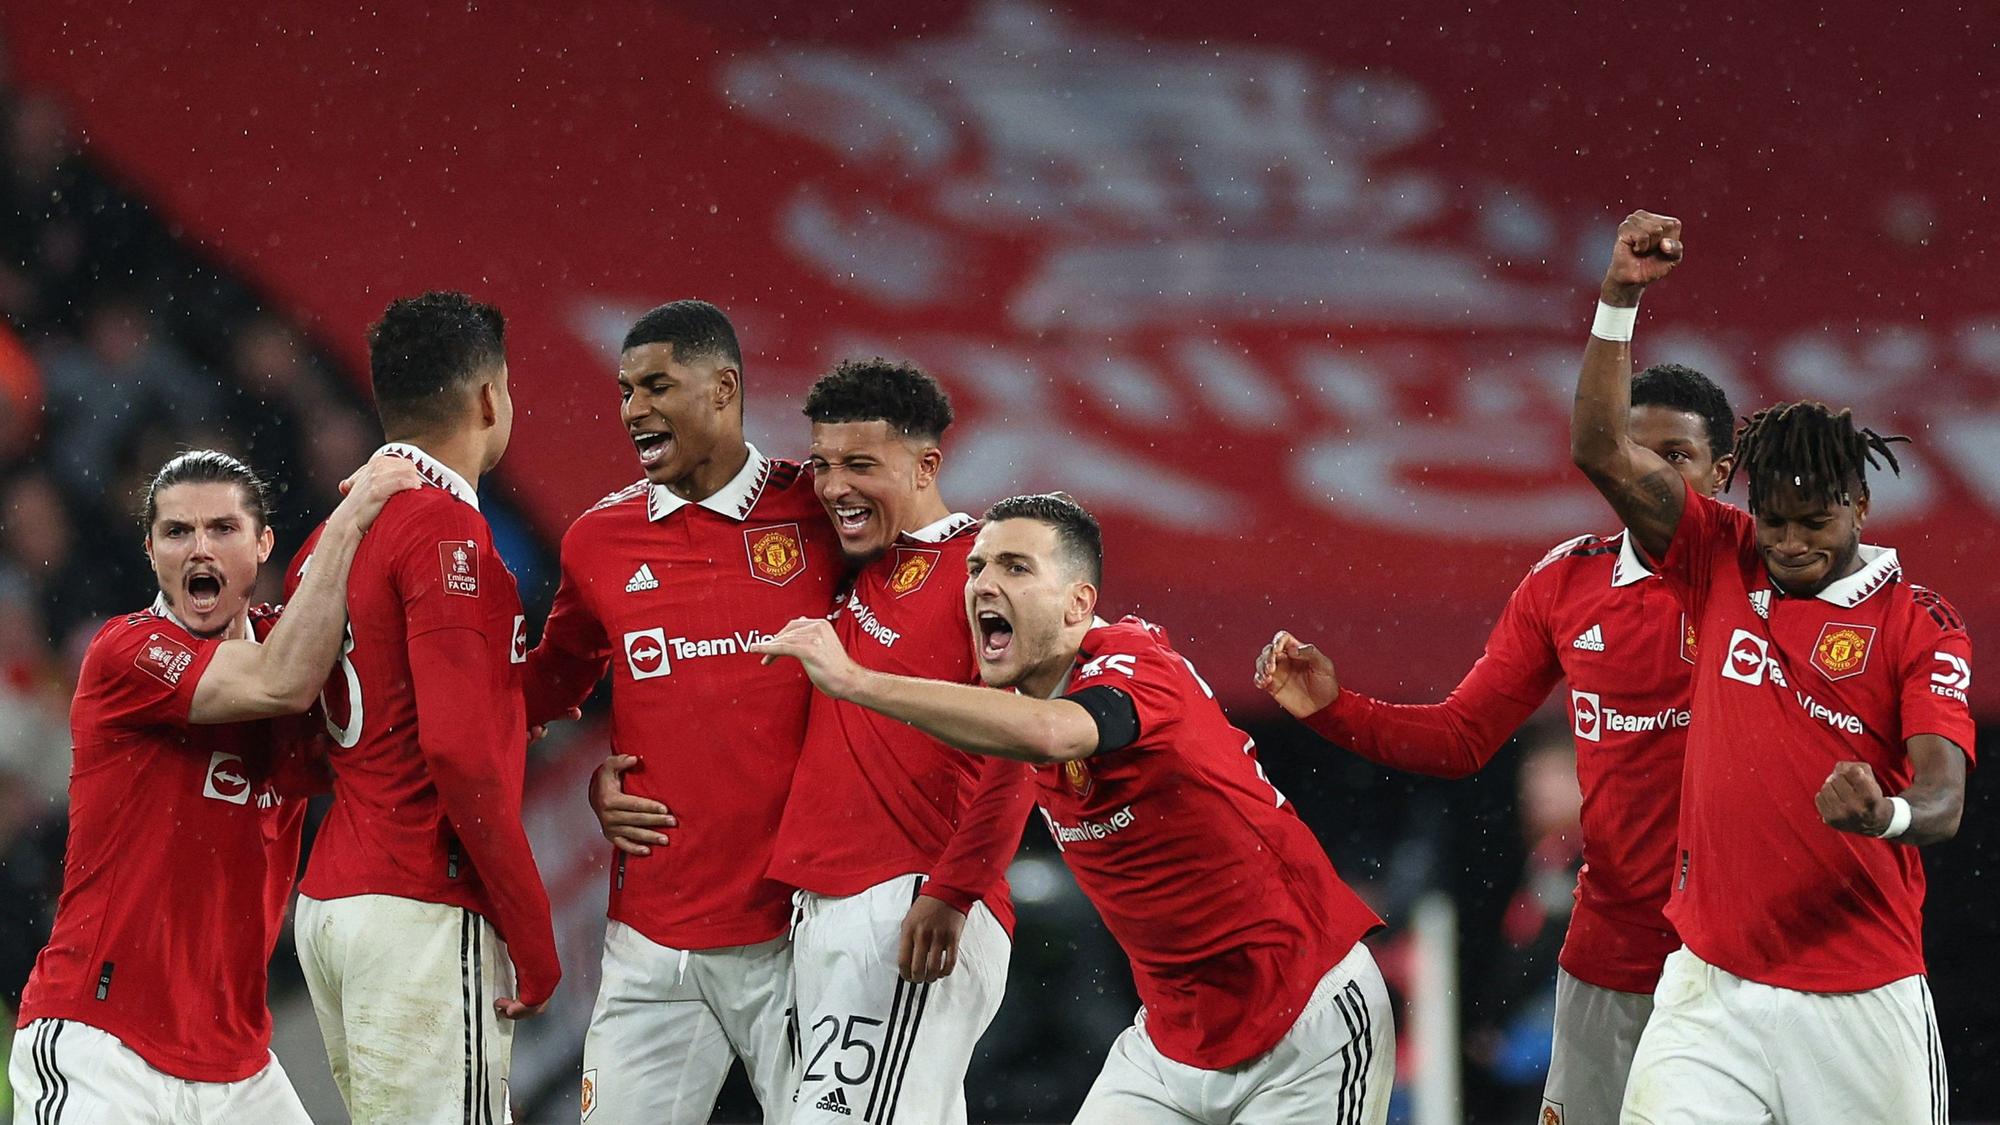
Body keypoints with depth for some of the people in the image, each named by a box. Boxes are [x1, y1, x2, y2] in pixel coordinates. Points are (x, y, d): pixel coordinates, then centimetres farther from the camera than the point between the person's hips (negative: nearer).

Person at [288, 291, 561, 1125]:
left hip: (330, 900, 9)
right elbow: (459, 749, -18)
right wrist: (532, 936, -13)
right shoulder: (447, 531, -11)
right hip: (425, 913, -9)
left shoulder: (332, 535, 16)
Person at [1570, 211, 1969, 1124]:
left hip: (1861, 1003, -2)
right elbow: (1603, 451, 2)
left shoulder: (1920, 626, -2)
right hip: (1712, 986, 2)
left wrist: (1889, 815, -36)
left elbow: (1944, 798, -12)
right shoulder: (1724, 566, 8)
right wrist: (1621, 296, -6)